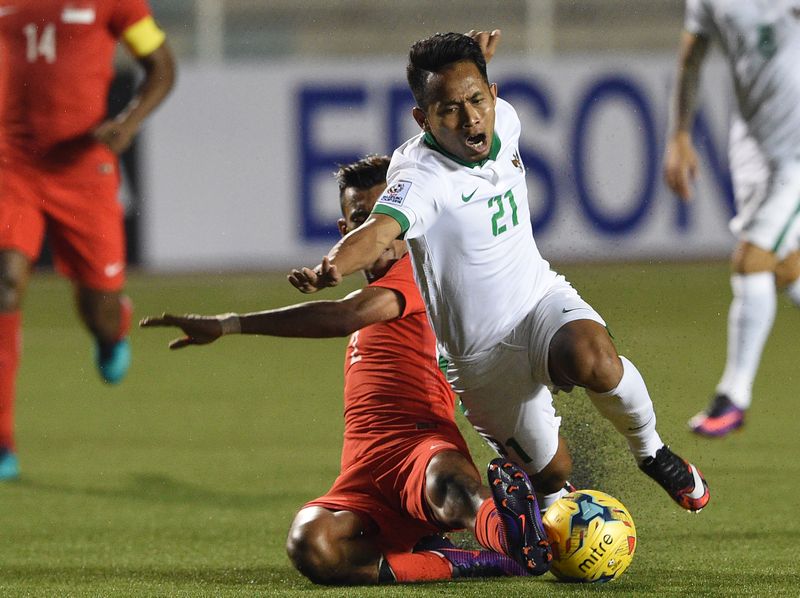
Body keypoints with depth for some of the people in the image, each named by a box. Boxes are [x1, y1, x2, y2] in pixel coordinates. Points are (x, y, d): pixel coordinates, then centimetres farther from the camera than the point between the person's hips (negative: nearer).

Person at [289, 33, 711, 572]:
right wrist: (331, 268, -65)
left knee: (594, 360, -30)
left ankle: (650, 449, -1)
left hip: (542, 300, 3)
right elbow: (380, 228, -49)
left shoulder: (504, 120, -9)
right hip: (482, 355, -3)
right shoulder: (422, 176, -28)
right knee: (550, 473, 5)